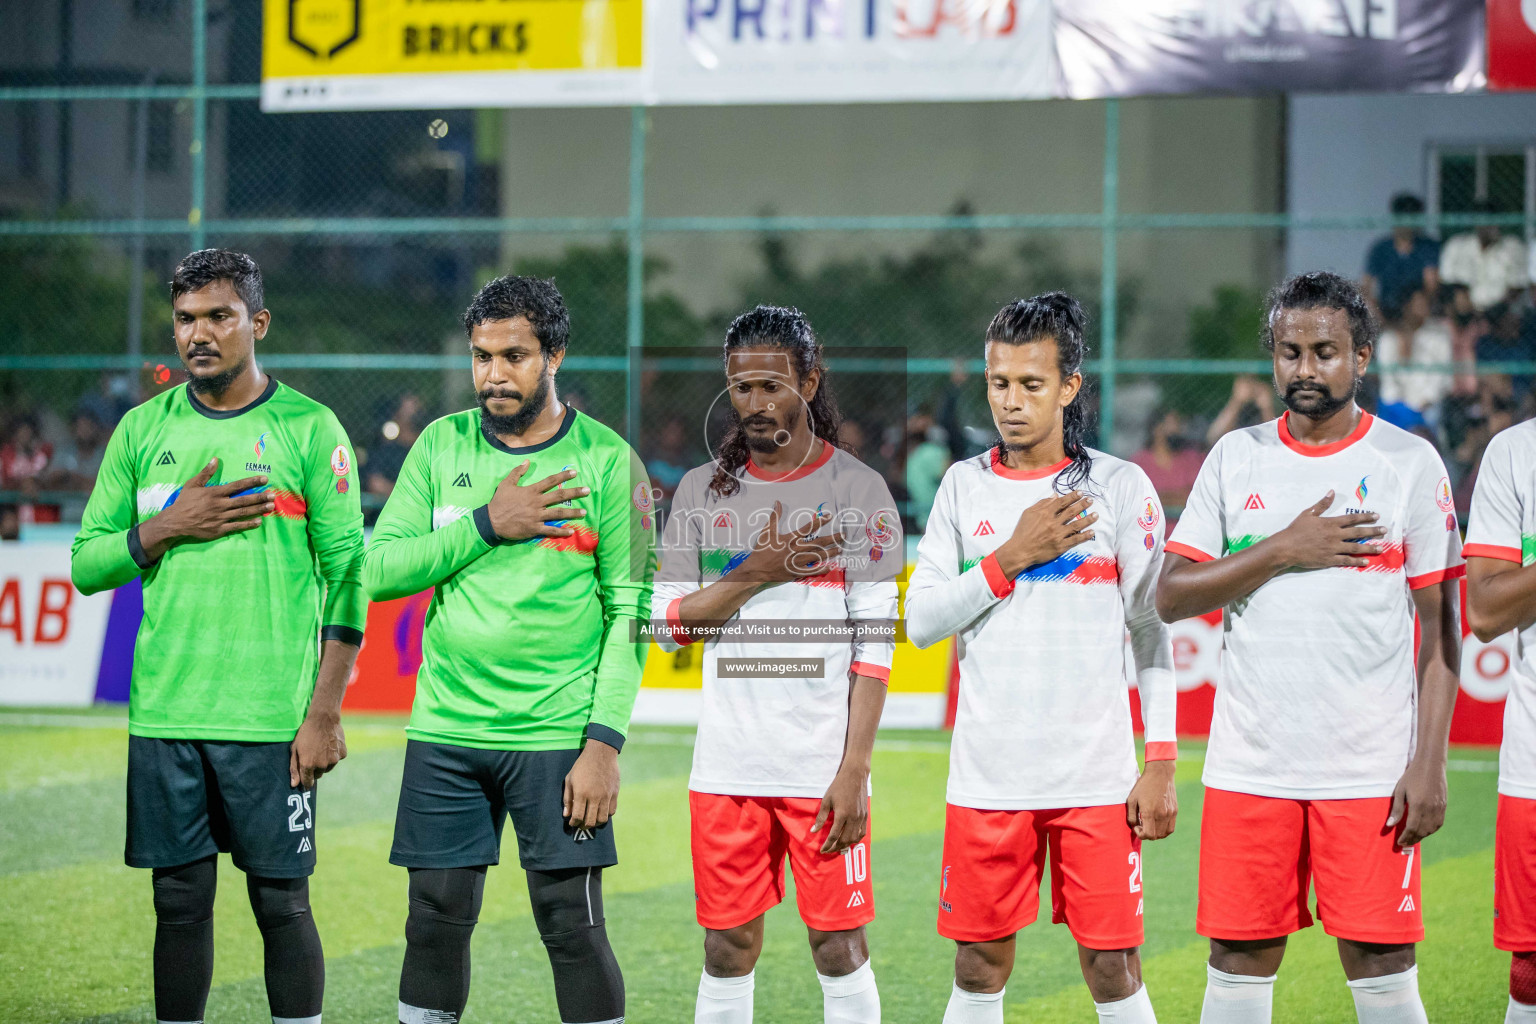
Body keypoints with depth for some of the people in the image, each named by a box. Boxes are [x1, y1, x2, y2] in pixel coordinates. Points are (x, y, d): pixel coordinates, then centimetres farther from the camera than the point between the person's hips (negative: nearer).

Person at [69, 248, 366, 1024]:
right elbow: (86, 566, 10)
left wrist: (325, 713, -8)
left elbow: (348, 578, -2)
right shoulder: (143, 430, 10)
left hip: (272, 722, -3)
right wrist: (168, 528, -8)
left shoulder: (308, 429, 0)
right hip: (164, 717, 3)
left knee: (281, 902, 0)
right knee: (179, 902, 7)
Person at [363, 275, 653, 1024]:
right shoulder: (442, 446, 7)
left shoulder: (607, 460, -2)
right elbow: (379, 571, 0)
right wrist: (488, 524, -11)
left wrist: (604, 743, -11)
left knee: (572, 926, -4)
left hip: (557, 737, -3)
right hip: (446, 731, 3)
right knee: (436, 921, 5)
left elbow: (631, 611, -4)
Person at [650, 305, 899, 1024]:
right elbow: (669, 626, 4)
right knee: (729, 945, 5)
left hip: (824, 768, -2)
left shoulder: (859, 491, -1)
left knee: (839, 944, -2)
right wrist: (757, 572, -10)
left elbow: (874, 647, -4)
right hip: (727, 767, 3)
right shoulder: (703, 490, 8)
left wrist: (854, 769, -11)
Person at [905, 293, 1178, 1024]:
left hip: (1096, 776, -2)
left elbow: (1154, 630, 1)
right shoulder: (964, 485, 7)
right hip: (987, 775, 2)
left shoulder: (1119, 487, 0)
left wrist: (1162, 763, -5)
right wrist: (1011, 558, -9)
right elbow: (920, 620, 3)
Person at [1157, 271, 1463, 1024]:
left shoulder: (1410, 462, 1)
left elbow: (1439, 626, 0)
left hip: (1371, 769, -2)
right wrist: (1283, 551, -10)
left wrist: (1428, 763, -8)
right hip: (1249, 765, 2)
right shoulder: (1235, 459, 8)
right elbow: (1171, 598, 3)